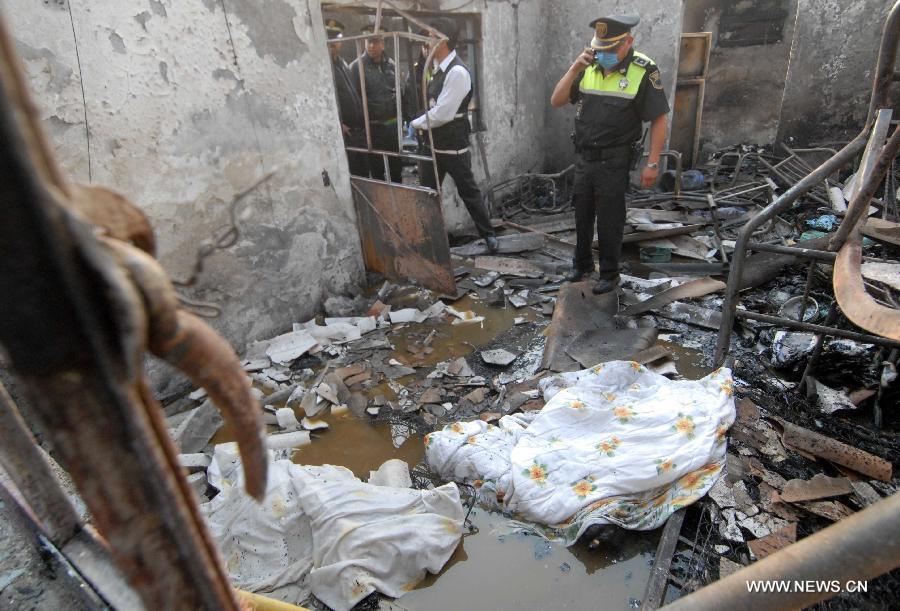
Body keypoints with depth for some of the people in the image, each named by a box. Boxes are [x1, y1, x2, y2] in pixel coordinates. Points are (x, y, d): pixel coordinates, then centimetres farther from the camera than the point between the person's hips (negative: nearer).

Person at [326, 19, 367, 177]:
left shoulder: (342, 63, 19)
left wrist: (362, 123, 17)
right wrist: (337, 124, -23)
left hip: (358, 130, 9)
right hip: (341, 134, -9)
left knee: (362, 173, 14)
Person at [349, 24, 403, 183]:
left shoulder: (391, 64, 8)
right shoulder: (357, 66, -7)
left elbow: (399, 91, 14)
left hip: (393, 123, 4)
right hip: (372, 126, -4)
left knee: (397, 165, 15)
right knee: (376, 169, 7)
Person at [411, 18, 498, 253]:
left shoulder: (457, 71, -19)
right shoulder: (436, 69, 10)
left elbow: (443, 113, -23)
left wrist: (417, 123, -11)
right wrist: (424, 125, 0)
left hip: (454, 147, -8)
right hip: (433, 145, 8)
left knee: (468, 192, 4)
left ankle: (488, 235, 21)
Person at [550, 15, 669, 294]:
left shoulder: (643, 71, -13)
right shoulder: (588, 68, 2)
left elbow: (658, 120, -11)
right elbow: (556, 101, -1)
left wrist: (652, 163, -14)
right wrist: (574, 68, -14)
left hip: (614, 162, -5)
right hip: (584, 158, 5)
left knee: (609, 220, 3)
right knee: (582, 215, 16)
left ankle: (610, 274, 18)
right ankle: (582, 263, 34)